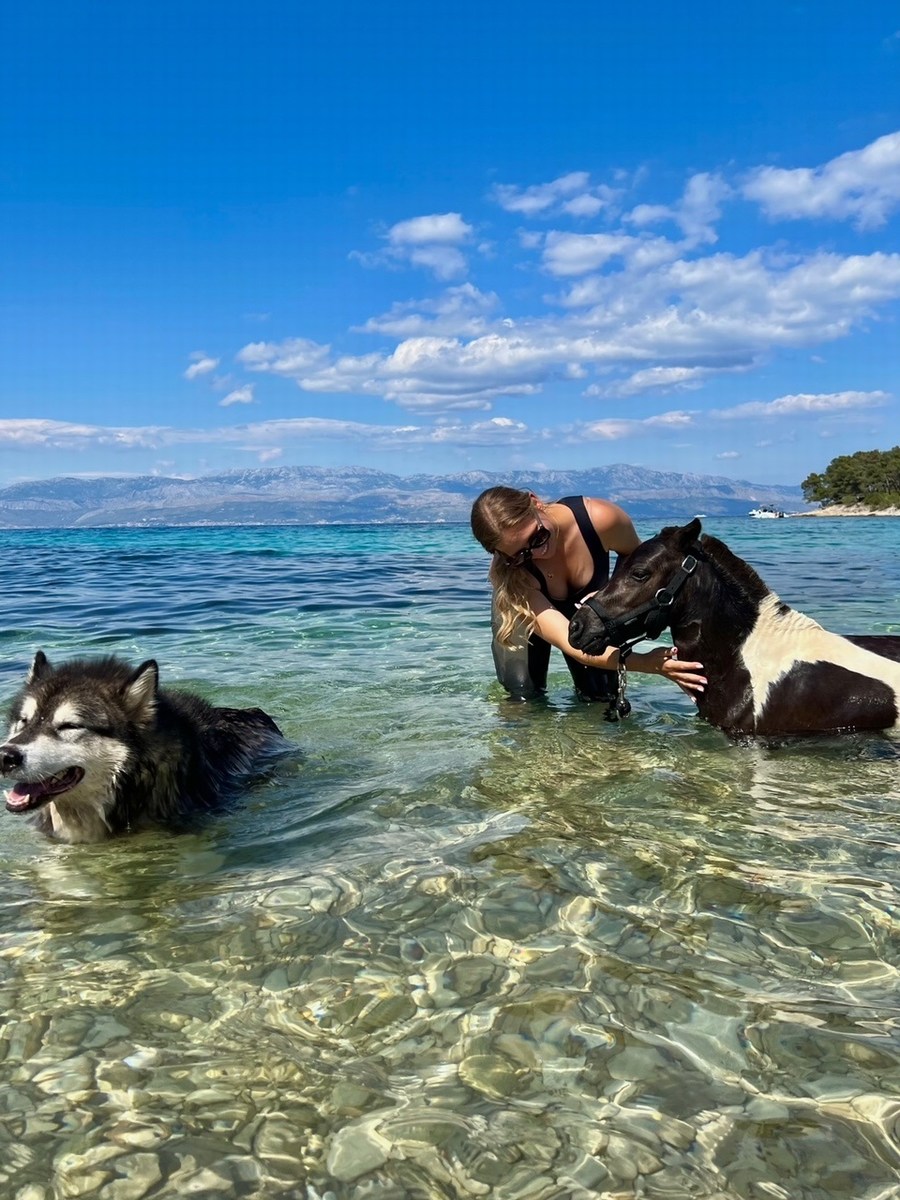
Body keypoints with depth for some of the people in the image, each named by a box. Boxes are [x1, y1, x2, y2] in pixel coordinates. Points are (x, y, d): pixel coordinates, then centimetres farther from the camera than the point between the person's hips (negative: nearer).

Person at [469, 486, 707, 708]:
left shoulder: (600, 518, -38)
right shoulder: (508, 574, -41)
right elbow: (572, 644, -48)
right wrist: (645, 663, -60)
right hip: (528, 613, -1)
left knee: (602, 696, -8)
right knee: (522, 695, -11)